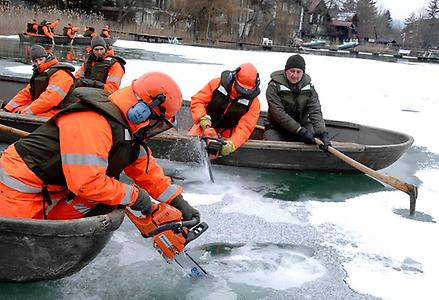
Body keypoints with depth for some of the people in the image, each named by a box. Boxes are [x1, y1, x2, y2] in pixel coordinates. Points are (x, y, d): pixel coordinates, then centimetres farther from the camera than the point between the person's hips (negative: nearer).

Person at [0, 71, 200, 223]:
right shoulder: (93, 124, -29)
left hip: (52, 191, 10)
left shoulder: (128, 129, 3)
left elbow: (146, 169, 10)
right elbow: (87, 182, -32)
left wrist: (178, 201, 7)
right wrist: (133, 195, -20)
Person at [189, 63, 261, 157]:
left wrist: (231, 144, -41)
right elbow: (197, 100, -13)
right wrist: (203, 118, -31)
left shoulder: (253, 103, -17)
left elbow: (245, 128, -24)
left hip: (227, 133, 0)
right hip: (206, 124, 0)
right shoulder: (218, 83, -16)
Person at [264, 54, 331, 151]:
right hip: (277, 128, -3)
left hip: (303, 126, 4)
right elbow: (278, 113, -23)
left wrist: (322, 132, -31)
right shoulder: (274, 86, -15)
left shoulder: (308, 87, -2)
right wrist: (300, 130, -30)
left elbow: (315, 111, -12)